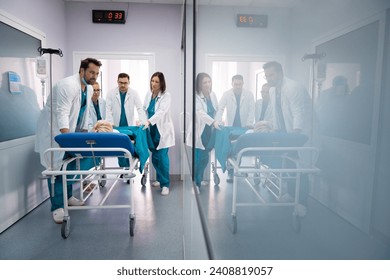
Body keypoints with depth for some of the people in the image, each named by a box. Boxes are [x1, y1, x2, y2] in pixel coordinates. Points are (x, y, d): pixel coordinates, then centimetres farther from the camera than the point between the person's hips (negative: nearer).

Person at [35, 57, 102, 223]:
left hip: (70, 130, 8)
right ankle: (57, 207, 2)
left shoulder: (89, 89, 4)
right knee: (56, 168, -5)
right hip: (54, 131, -8)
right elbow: (62, 114, -30)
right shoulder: (68, 85, -23)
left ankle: (67, 197, 27)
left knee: (70, 165, 12)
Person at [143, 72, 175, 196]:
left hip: (162, 130, -6)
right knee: (155, 156, 11)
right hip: (152, 129, 6)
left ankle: (165, 184, -2)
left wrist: (148, 121, -38)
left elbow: (161, 111, -26)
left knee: (162, 157, -9)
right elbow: (144, 109, 14)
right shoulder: (148, 94, 6)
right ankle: (160, 179, 28)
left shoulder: (166, 95, -13)